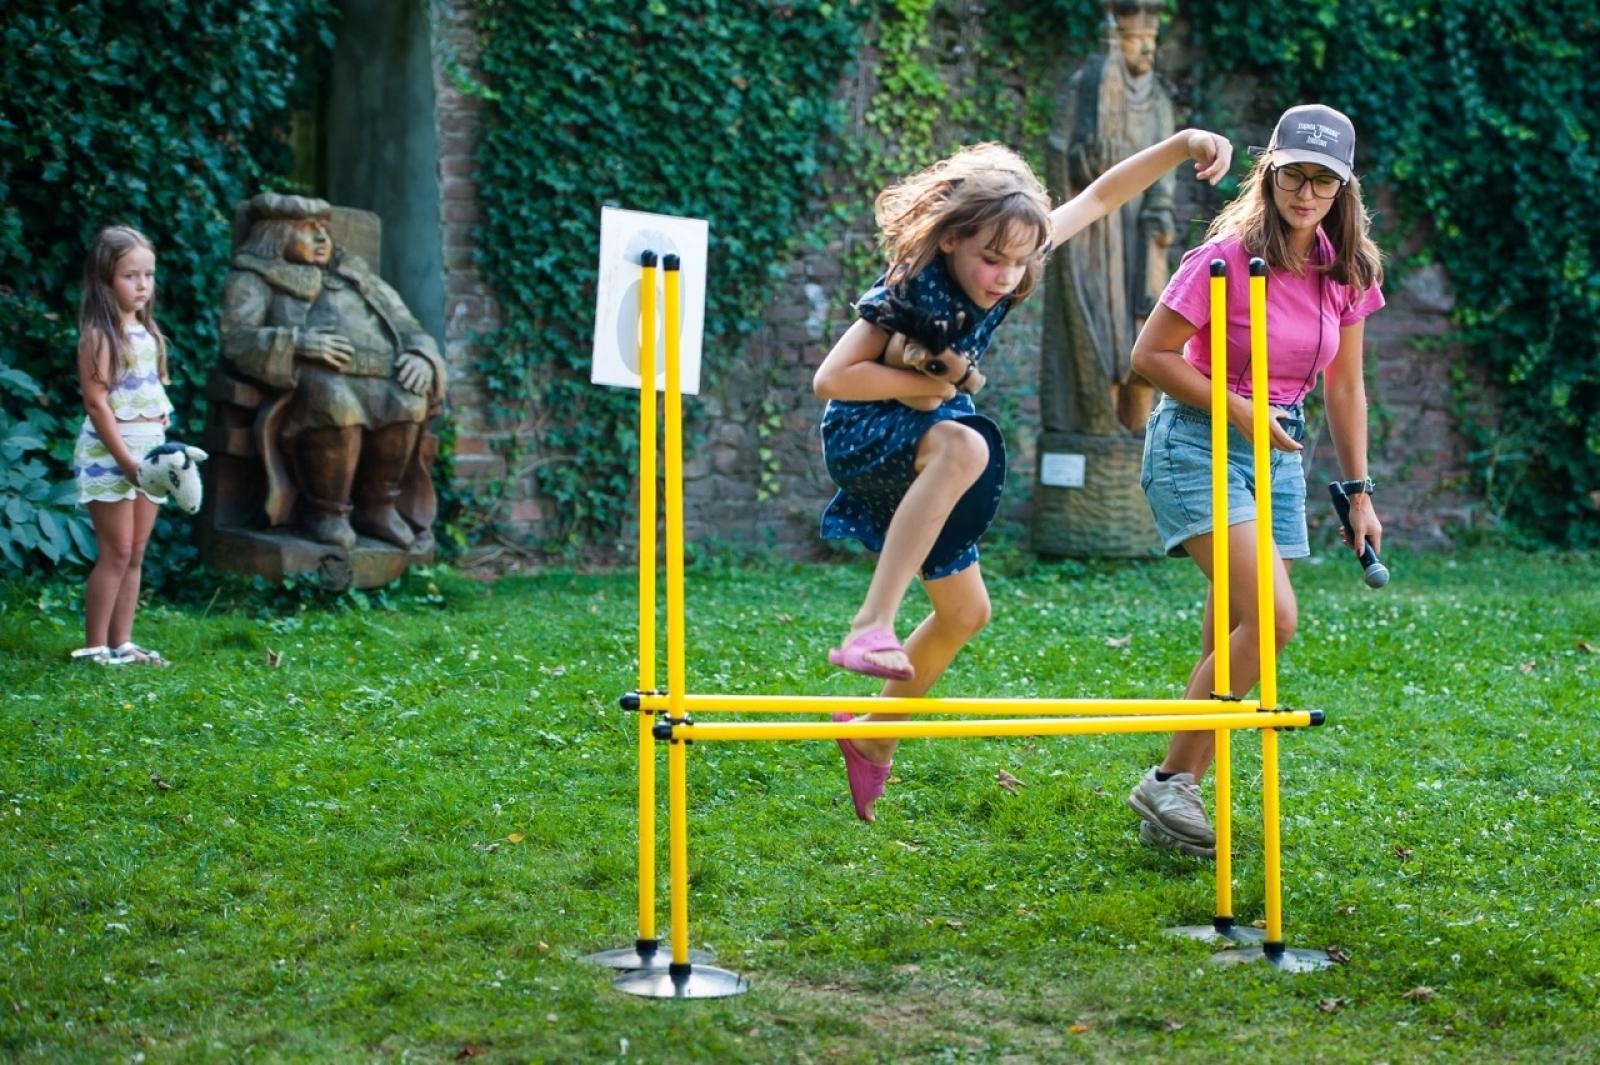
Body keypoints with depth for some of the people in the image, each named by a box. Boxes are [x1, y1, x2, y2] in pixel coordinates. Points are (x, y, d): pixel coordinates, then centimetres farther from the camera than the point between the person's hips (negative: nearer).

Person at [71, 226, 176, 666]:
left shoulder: (146, 331, 12)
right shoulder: (99, 335, -12)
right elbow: (96, 402, -17)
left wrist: (161, 446, 12)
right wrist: (125, 458, -21)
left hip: (150, 451, 8)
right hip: (110, 453, -8)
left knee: (135, 553, 9)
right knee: (116, 552, -7)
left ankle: (121, 643, 14)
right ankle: (94, 646, -1)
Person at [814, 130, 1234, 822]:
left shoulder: (1010, 266, -10)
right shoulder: (910, 291, -27)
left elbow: (1100, 197, -2)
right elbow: (830, 379, -28)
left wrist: (1182, 143, -11)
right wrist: (930, 384, -22)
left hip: (923, 446, 8)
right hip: (860, 438, -8)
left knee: (966, 612, 13)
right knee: (963, 446, -40)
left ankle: (874, 736, 33)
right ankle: (871, 627, -45)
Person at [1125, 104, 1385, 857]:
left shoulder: (1347, 271, 4)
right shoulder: (1229, 256, -15)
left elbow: (1344, 386, 13)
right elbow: (1150, 355, -12)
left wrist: (1359, 492, 12)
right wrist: (1239, 411, -17)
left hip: (1279, 454, 7)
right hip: (1199, 441, -7)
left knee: (1231, 640, 4)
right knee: (1272, 616, -21)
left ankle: (1172, 802, 12)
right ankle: (1168, 783, -13)